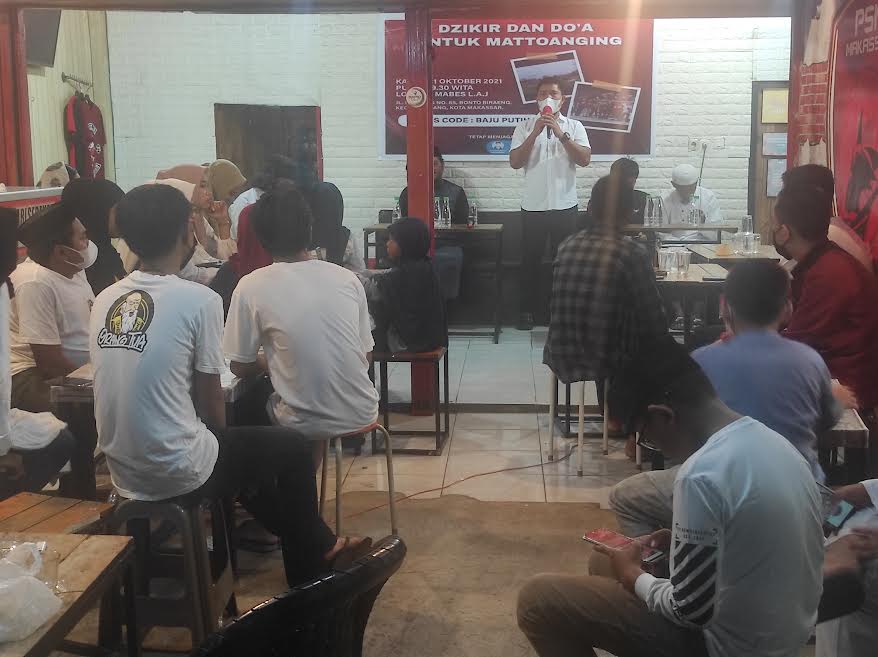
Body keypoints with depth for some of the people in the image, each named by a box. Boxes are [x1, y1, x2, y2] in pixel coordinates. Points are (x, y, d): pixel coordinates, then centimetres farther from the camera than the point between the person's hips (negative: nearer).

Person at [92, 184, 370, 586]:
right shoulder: (198, 300, -16)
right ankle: (308, 574, 36)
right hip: (180, 473, -7)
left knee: (248, 444, 30)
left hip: (123, 473, 7)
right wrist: (219, 441, 14)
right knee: (291, 449, 18)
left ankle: (318, 548, 42)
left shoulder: (105, 301, 1)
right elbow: (211, 403, -8)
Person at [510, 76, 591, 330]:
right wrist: (535, 133, -15)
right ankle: (527, 310, 15)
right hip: (533, 205, 0)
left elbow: (585, 159, -9)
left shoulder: (574, 126, 5)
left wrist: (561, 134, -17)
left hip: (564, 204, 0)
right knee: (530, 259, 5)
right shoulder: (525, 127, 5)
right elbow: (515, 162, -6)